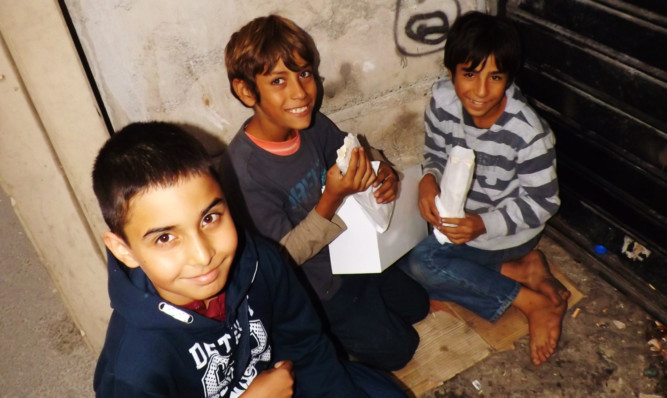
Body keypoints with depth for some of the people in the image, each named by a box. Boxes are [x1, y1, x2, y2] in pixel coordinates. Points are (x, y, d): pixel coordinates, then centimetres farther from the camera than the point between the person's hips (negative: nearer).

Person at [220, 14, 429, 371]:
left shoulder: (311, 124, -16)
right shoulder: (244, 169, -33)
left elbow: (358, 154, 4)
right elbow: (283, 255, -25)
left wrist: (383, 172, -19)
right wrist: (332, 199, -38)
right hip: (309, 286, -6)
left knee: (416, 305, 21)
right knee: (397, 347, 5)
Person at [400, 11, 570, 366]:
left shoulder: (529, 134, -29)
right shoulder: (443, 99, -16)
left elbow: (542, 203, -17)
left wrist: (483, 225, -30)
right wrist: (429, 179, -21)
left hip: (508, 228, -7)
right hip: (460, 210, 7)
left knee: (420, 262, -22)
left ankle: (538, 303, -10)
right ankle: (522, 271, -2)